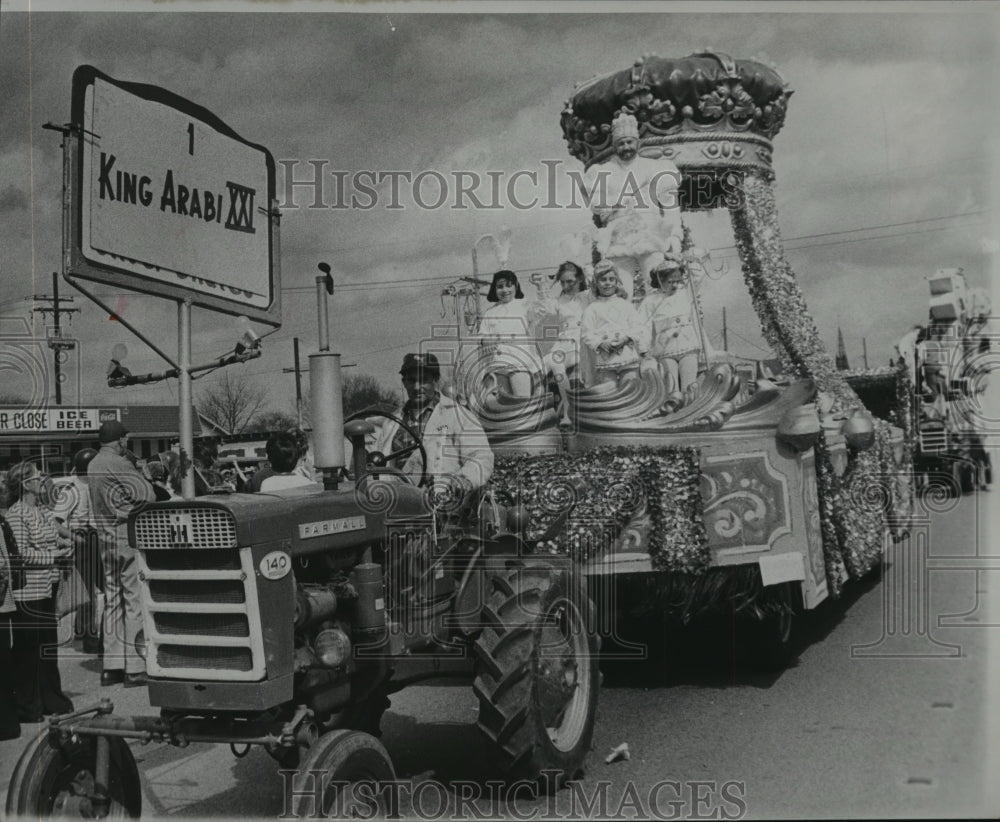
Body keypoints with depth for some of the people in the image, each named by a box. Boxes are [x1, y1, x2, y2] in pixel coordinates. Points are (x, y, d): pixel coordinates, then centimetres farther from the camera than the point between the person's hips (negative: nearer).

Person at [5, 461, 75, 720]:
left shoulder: (43, 511, 12)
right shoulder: (16, 513, -12)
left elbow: (60, 536, 20)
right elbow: (22, 553, -18)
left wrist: (65, 543, -1)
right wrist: (54, 555, -15)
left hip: (48, 587, 8)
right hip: (28, 590, -8)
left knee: (48, 645, 15)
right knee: (27, 649, 1)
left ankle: (51, 699, 26)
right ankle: (27, 707, 10)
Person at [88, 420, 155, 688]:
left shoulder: (93, 466, 13)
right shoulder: (118, 465, -14)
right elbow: (148, 495, -18)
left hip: (106, 539, 9)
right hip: (130, 537, -9)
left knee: (113, 601, 12)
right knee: (136, 601, -5)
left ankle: (112, 666, 16)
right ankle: (135, 668, -4)